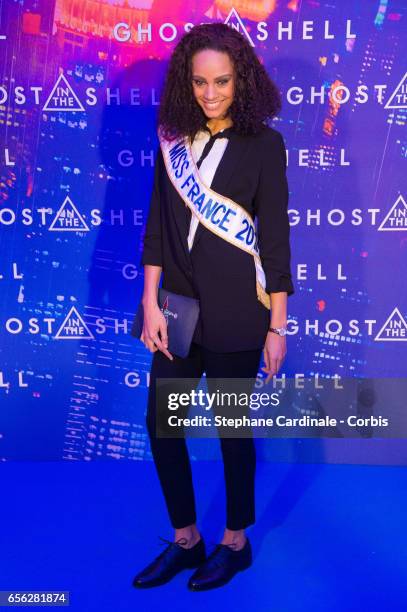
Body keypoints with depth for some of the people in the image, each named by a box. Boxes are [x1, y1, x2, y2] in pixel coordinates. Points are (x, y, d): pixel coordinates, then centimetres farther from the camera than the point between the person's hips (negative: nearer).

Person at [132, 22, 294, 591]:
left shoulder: (263, 144, -6)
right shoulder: (175, 138, 5)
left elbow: (275, 238, -6)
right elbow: (158, 225, 5)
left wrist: (277, 327, -6)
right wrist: (151, 303, -2)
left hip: (234, 311, -4)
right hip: (180, 306, 5)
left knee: (232, 428, 8)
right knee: (160, 423, 9)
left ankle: (235, 543, 31)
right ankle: (185, 540, 30)